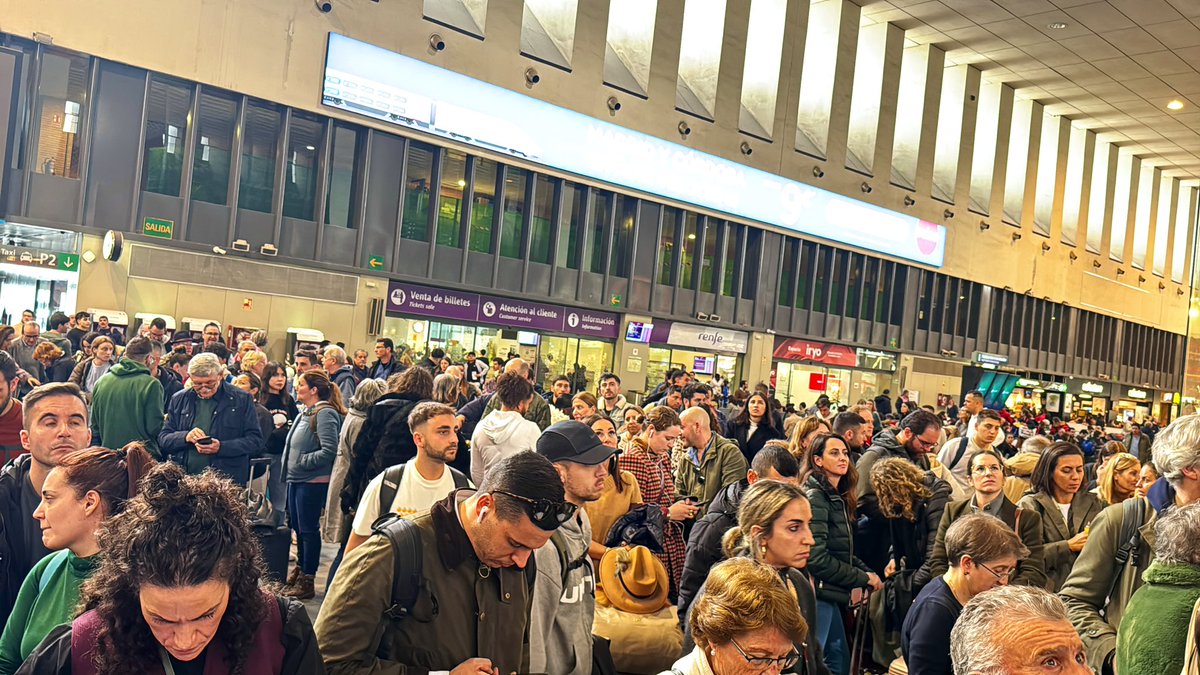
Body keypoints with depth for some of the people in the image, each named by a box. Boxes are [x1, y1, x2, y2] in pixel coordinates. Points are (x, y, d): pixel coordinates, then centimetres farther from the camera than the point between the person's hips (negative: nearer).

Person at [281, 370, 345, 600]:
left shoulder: (326, 414, -16)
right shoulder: (306, 413, 13)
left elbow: (329, 451, -24)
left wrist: (301, 461, -17)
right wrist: (290, 464, 12)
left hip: (313, 482, -9)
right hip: (296, 480, 9)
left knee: (309, 529, 0)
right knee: (297, 527, 18)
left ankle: (307, 581, 10)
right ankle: (300, 569, 34)